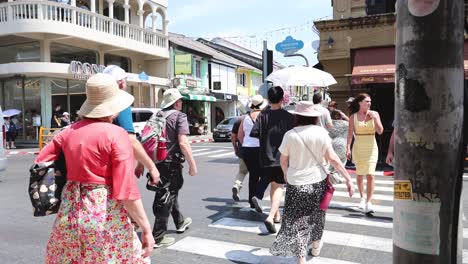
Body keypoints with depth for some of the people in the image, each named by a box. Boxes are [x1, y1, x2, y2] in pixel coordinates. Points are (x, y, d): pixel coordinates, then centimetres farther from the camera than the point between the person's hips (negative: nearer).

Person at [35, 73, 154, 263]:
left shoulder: (69, 131, 3)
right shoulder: (116, 134, -14)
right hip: (105, 215, -6)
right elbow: (126, 190, -18)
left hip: (70, 213, 6)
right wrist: (146, 228, -13)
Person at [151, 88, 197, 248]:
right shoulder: (179, 116, -10)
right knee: (166, 198, 0)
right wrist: (192, 164, -14)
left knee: (171, 192, 23)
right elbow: (183, 143, -20)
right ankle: (158, 237, 5)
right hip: (171, 163, -7)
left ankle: (180, 222, 42)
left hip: (157, 162, 8)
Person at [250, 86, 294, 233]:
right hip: (282, 157, -2)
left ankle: (277, 214, 31)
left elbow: (254, 133, -10)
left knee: (273, 185, 19)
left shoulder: (263, 115, -4)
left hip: (266, 157, 3)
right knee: (279, 187, 1)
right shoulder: (288, 116, -7)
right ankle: (271, 216, -17)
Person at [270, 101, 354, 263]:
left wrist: (287, 175, 21)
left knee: (297, 221, 9)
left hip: (296, 184, -2)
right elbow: (332, 158, -11)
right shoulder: (321, 132, -7)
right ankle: (316, 246, 44)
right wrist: (348, 178, -6)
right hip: (318, 182, 2)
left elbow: (283, 161, 1)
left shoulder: (290, 135, -7)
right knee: (316, 215, 25)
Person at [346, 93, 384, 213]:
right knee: (359, 174, 13)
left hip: (371, 148, 0)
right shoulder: (353, 117, 0)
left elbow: (380, 131, -3)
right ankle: (362, 197, 33)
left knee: (370, 175, -12)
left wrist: (374, 118, -13)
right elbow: (350, 133, 0)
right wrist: (348, 148, -7)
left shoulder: (374, 114, 2)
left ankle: (368, 202, -10)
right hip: (358, 148, 1)